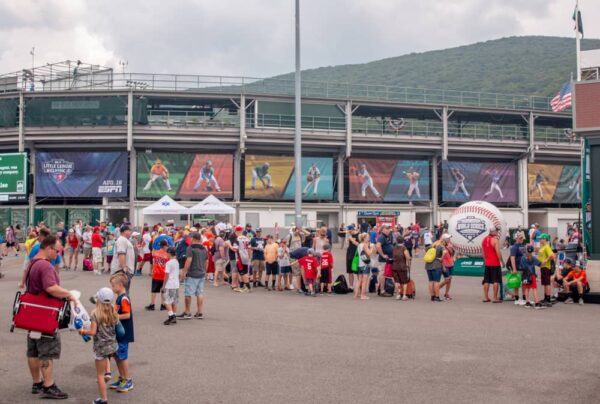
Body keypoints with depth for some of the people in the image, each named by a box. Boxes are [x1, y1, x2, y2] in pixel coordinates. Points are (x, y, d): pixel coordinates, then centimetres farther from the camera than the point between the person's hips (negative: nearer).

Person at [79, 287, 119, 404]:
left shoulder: (95, 314, -15)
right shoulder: (114, 312, -1)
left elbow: (93, 332, -19)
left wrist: (83, 331, -1)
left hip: (101, 348, -5)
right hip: (113, 346, 5)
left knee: (100, 375, 7)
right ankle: (107, 372, 22)